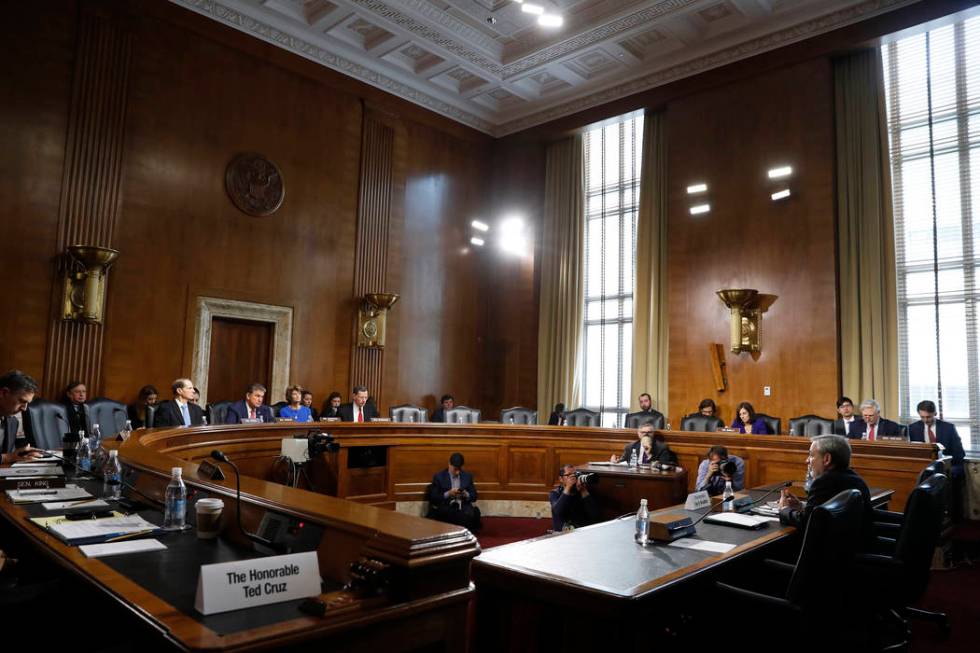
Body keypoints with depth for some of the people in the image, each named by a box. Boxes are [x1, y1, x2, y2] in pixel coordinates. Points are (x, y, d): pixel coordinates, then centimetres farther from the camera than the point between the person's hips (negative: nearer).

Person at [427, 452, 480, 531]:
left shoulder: (468, 476, 12)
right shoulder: (438, 476, 3)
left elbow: (474, 497, 13)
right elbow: (433, 498, -2)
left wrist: (466, 494, -9)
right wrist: (448, 494, -17)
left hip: (463, 507, 3)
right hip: (445, 508, -2)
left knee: (475, 511, -32)